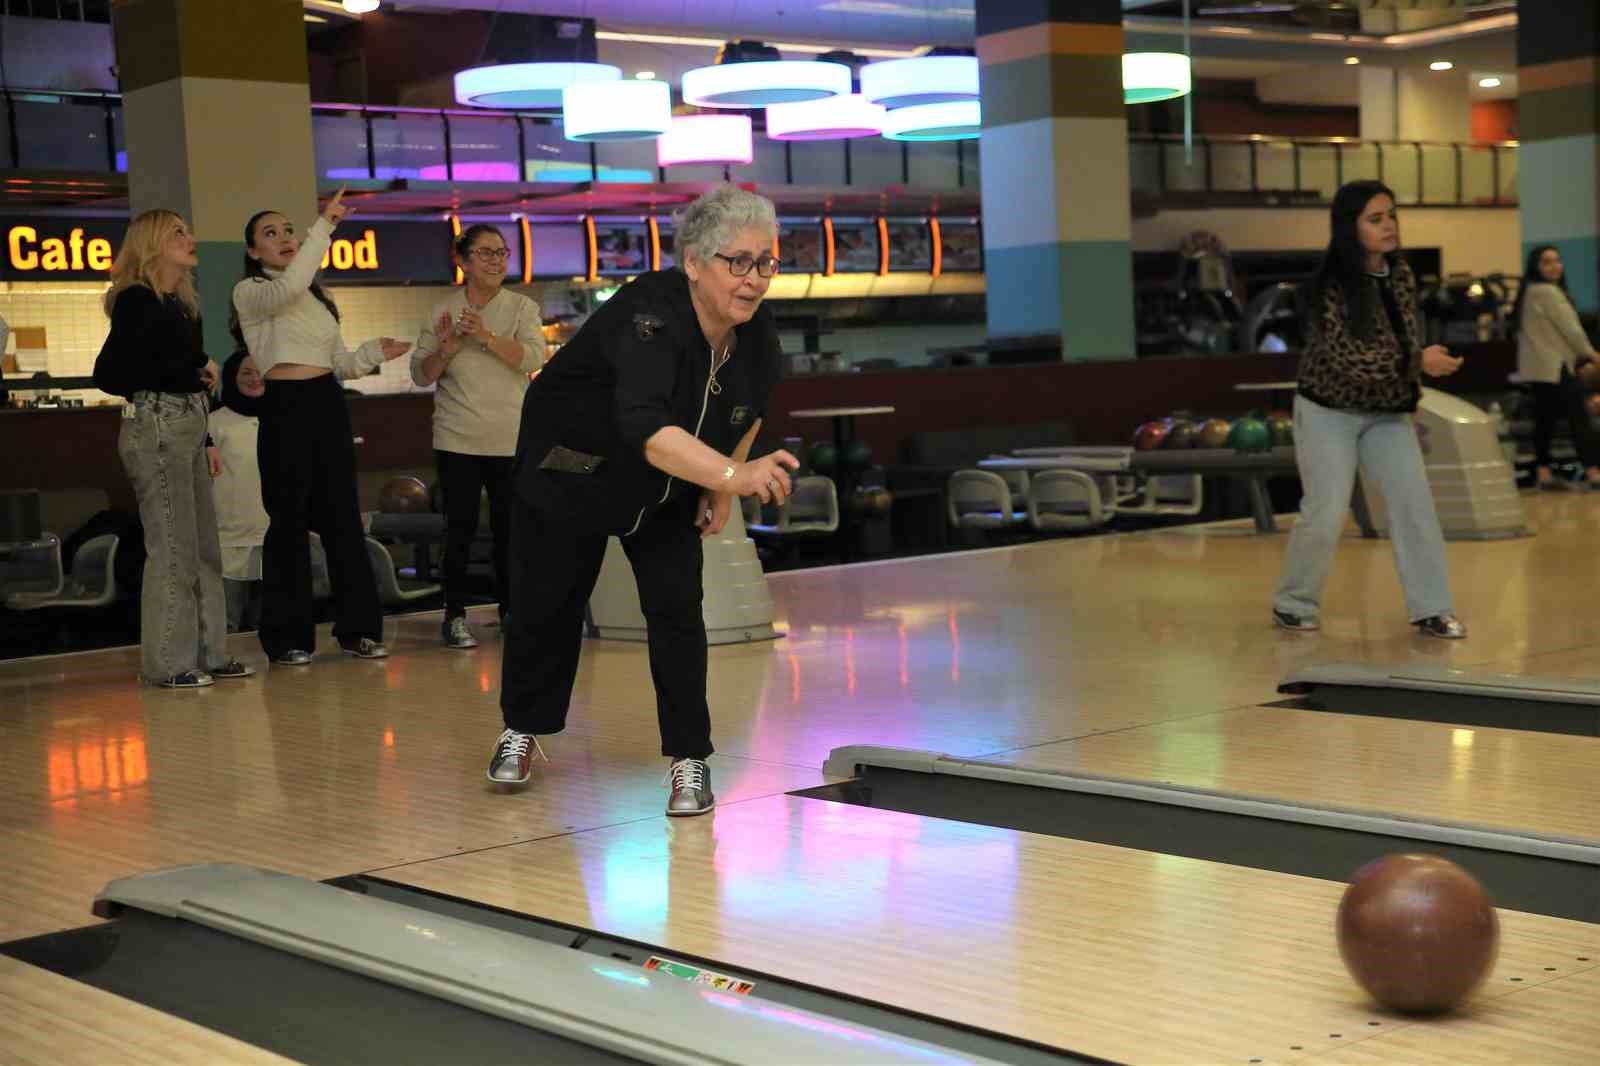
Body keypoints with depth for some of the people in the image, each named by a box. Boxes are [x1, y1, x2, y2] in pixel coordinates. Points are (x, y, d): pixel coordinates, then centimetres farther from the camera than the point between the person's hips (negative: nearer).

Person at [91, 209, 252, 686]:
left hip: (187, 427, 9)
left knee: (204, 548, 11)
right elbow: (109, 373, -16)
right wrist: (191, 370, -14)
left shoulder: (179, 304, 15)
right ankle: (168, 663, 1)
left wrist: (206, 440, 17)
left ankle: (208, 652, 19)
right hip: (156, 429, -9)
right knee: (172, 549, -6)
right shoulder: (137, 301, -10)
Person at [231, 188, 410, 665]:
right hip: (284, 407, -6)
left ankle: (358, 628, 13)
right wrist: (325, 225, -25)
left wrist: (374, 351, 0)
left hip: (329, 405, 6)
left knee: (343, 519, 6)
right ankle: (288, 637, 7)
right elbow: (288, 287, -25)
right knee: (289, 523, -2)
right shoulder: (249, 291, -2)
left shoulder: (317, 297, 18)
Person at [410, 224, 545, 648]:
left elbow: (532, 358, -13)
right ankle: (455, 616, 4)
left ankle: (510, 609, 19)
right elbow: (421, 375, 4)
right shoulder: (442, 311, 5)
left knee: (509, 526, 5)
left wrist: (486, 336, -23)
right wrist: (445, 349, -16)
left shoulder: (522, 307, 3)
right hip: (457, 439, 0)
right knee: (460, 527, -2)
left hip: (510, 440, 0)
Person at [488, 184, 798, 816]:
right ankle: (522, 729, 33)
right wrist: (731, 474, -65)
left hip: (664, 493, 4)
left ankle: (689, 760, 2)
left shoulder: (758, 334, -17)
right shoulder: (650, 318, -38)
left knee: (676, 607, -8)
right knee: (547, 604, 8)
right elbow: (645, 425, -53)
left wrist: (720, 492, -1)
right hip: (569, 474, -4)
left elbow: (749, 410, 6)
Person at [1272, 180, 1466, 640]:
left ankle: (1430, 609, 0)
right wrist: (1418, 363, -28)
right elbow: (1346, 357, -27)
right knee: (1326, 514, -5)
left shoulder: (1401, 274, 0)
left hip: (1388, 413, 6)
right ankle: (1294, 603, 15)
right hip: (1329, 413, -5)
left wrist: (1411, 393, 14)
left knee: (1415, 502, -5)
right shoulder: (1333, 286, -20)